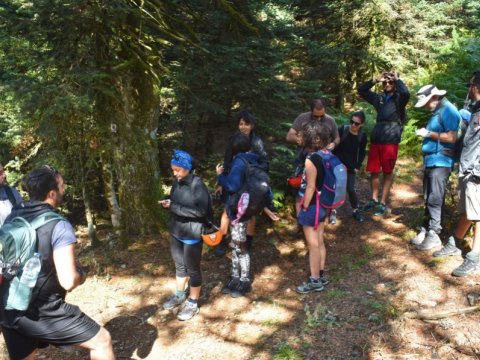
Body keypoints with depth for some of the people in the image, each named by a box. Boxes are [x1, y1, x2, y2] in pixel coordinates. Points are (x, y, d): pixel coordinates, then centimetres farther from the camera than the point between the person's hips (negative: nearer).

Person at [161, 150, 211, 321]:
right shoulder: (176, 182, 1)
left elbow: (199, 211, -26)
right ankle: (180, 295, 42)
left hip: (192, 235, -7)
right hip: (176, 233, 7)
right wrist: (168, 203, -8)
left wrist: (173, 207, -26)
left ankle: (193, 303, 24)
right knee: (179, 266, 22)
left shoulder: (198, 186, -20)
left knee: (193, 269, 9)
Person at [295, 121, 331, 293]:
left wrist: (304, 208, -12)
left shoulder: (311, 160, -23)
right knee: (319, 242, 19)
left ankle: (315, 281, 16)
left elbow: (310, 187, -21)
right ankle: (321, 275, 31)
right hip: (323, 205, 8)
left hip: (312, 206, -8)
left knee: (313, 244, 4)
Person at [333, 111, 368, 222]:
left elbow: (362, 152, 5)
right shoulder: (342, 130, -14)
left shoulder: (362, 136, -7)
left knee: (350, 189, 2)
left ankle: (355, 210, 21)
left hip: (351, 167, 1)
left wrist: (358, 166, 0)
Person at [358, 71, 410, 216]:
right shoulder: (379, 97, 13)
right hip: (375, 140, 5)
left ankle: (383, 203, 12)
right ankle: (374, 200, 26)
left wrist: (397, 79, -8)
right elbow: (361, 90, 17)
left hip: (390, 142, -5)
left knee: (388, 173, 5)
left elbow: (406, 93, -24)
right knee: (374, 171, 11)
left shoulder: (399, 98, -1)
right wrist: (376, 80, 6)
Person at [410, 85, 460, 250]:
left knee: (435, 200, -6)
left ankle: (433, 235, 0)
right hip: (430, 162, 9)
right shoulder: (437, 111, 17)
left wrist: (429, 134, -15)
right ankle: (426, 230, 19)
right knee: (428, 199, 12)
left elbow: (451, 137, -21)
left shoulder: (448, 110, -12)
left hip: (440, 163, -9)